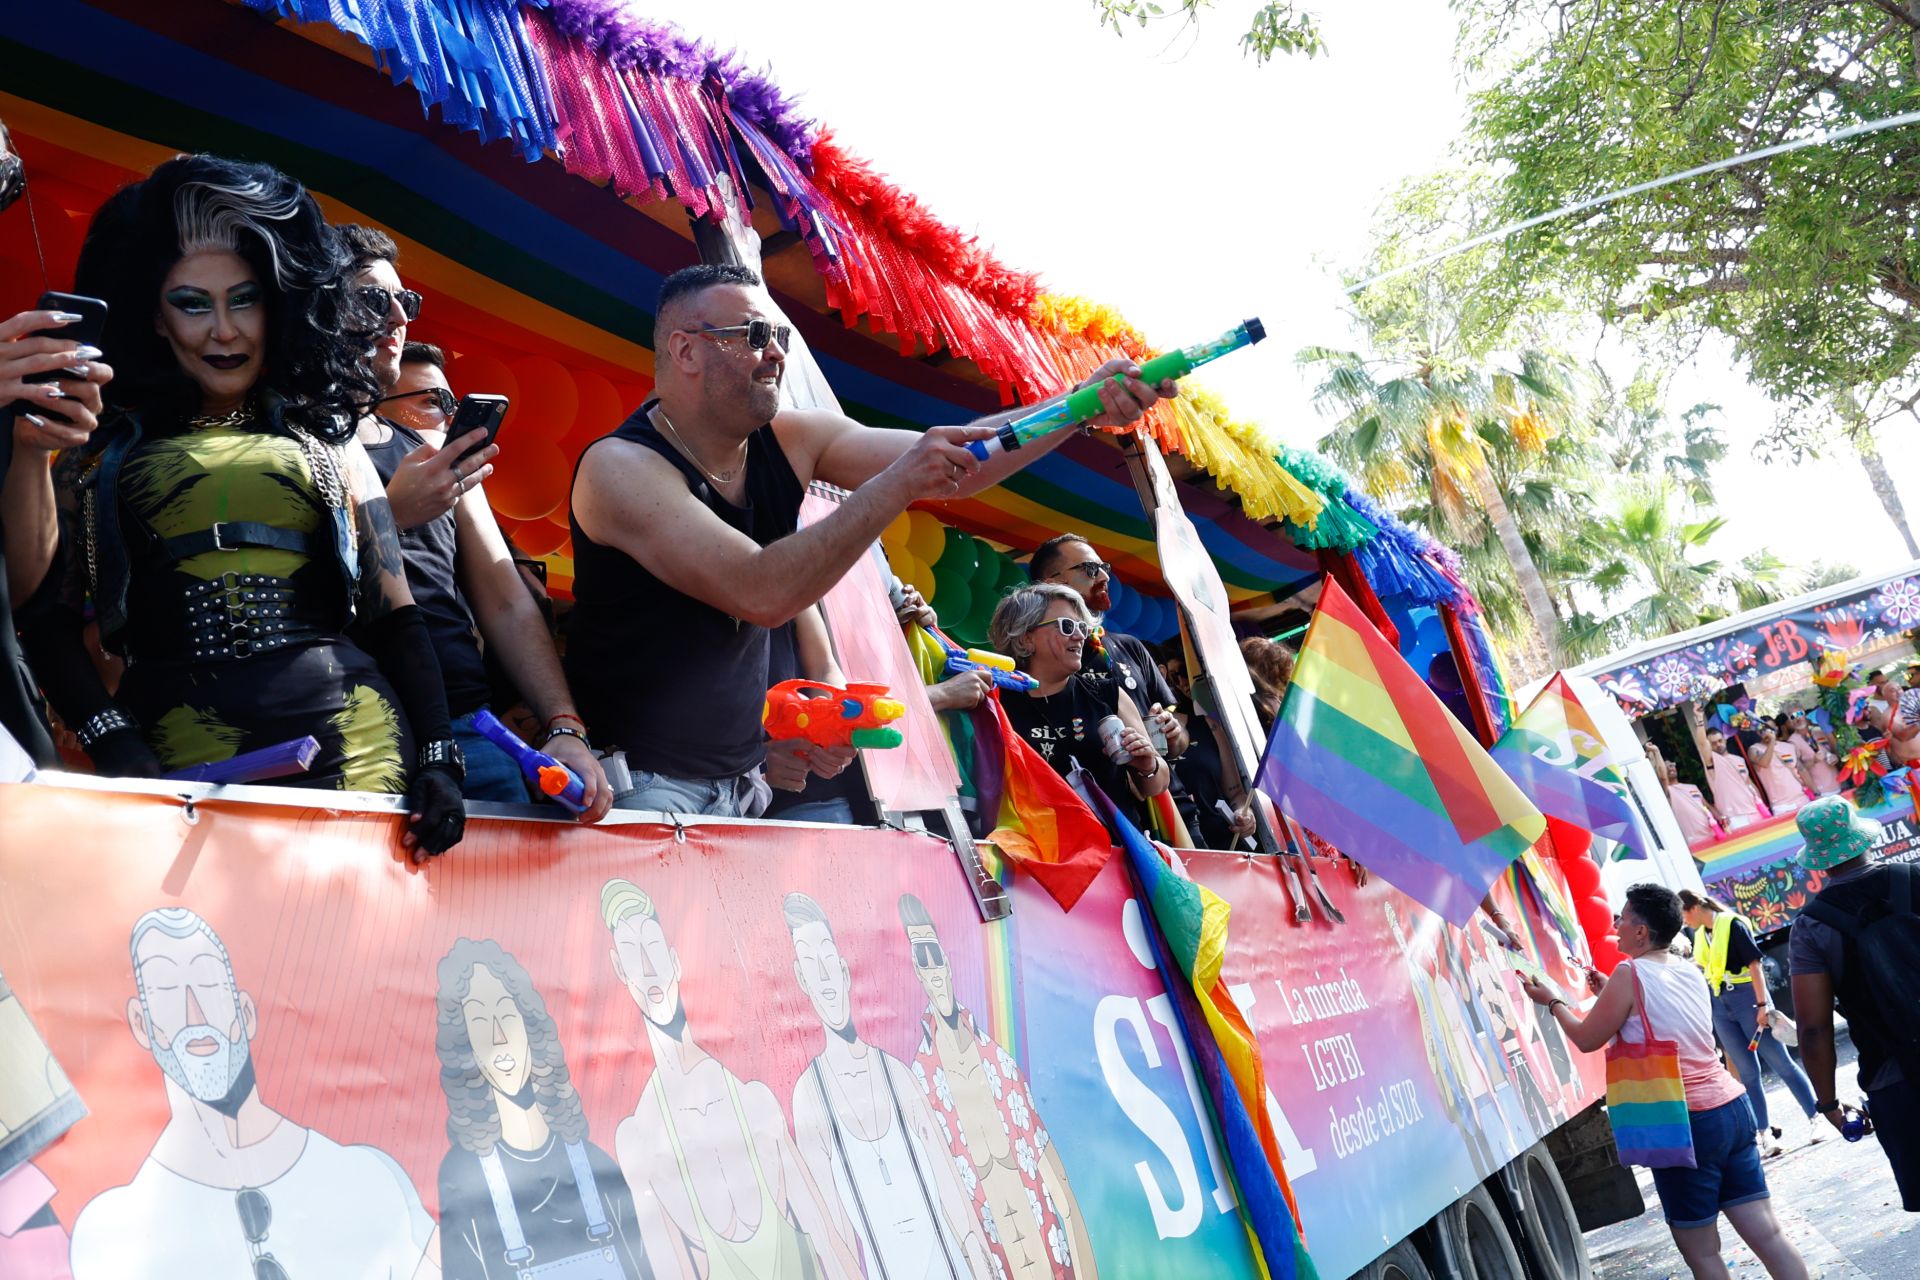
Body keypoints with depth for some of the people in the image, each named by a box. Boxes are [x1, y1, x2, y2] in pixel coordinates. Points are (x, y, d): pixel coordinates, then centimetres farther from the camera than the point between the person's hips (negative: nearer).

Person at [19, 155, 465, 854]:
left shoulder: (326, 441, 14)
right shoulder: (103, 451, 11)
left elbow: (394, 615, 11)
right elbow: (52, 619, 4)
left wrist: (439, 759, 0)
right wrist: (111, 743, -11)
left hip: (354, 744, 1)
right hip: (181, 760, -1)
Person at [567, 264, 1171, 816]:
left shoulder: (791, 441, 0)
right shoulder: (620, 467, -19)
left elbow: (957, 462, -2)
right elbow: (761, 595, -31)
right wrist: (897, 485, -30)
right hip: (640, 786, -6)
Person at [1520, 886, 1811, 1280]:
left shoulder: (1630, 974, -10)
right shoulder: (1690, 972, 11)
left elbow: (1586, 1040, 1)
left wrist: (1553, 1000, 15)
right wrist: (1610, 995, 26)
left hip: (1683, 1123, -7)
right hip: (1733, 1107, 7)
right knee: (1767, 1233, 8)